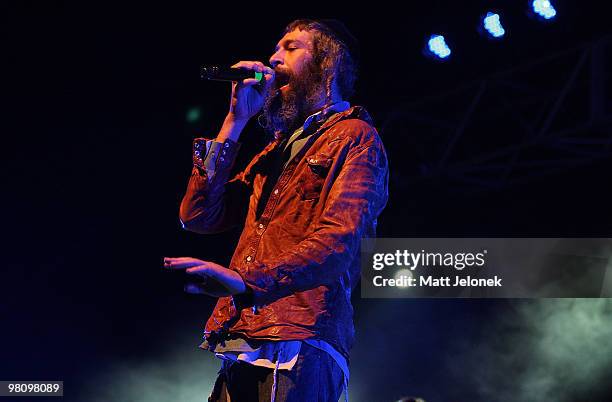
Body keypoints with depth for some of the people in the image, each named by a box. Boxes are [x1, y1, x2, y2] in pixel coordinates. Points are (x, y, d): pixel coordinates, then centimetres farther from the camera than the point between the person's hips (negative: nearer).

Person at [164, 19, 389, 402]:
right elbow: (199, 216, 16)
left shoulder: (355, 136, 2)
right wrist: (235, 121, 13)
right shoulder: (278, 148, 26)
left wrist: (247, 280, -30)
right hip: (241, 352, 7)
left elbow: (340, 240, -16)